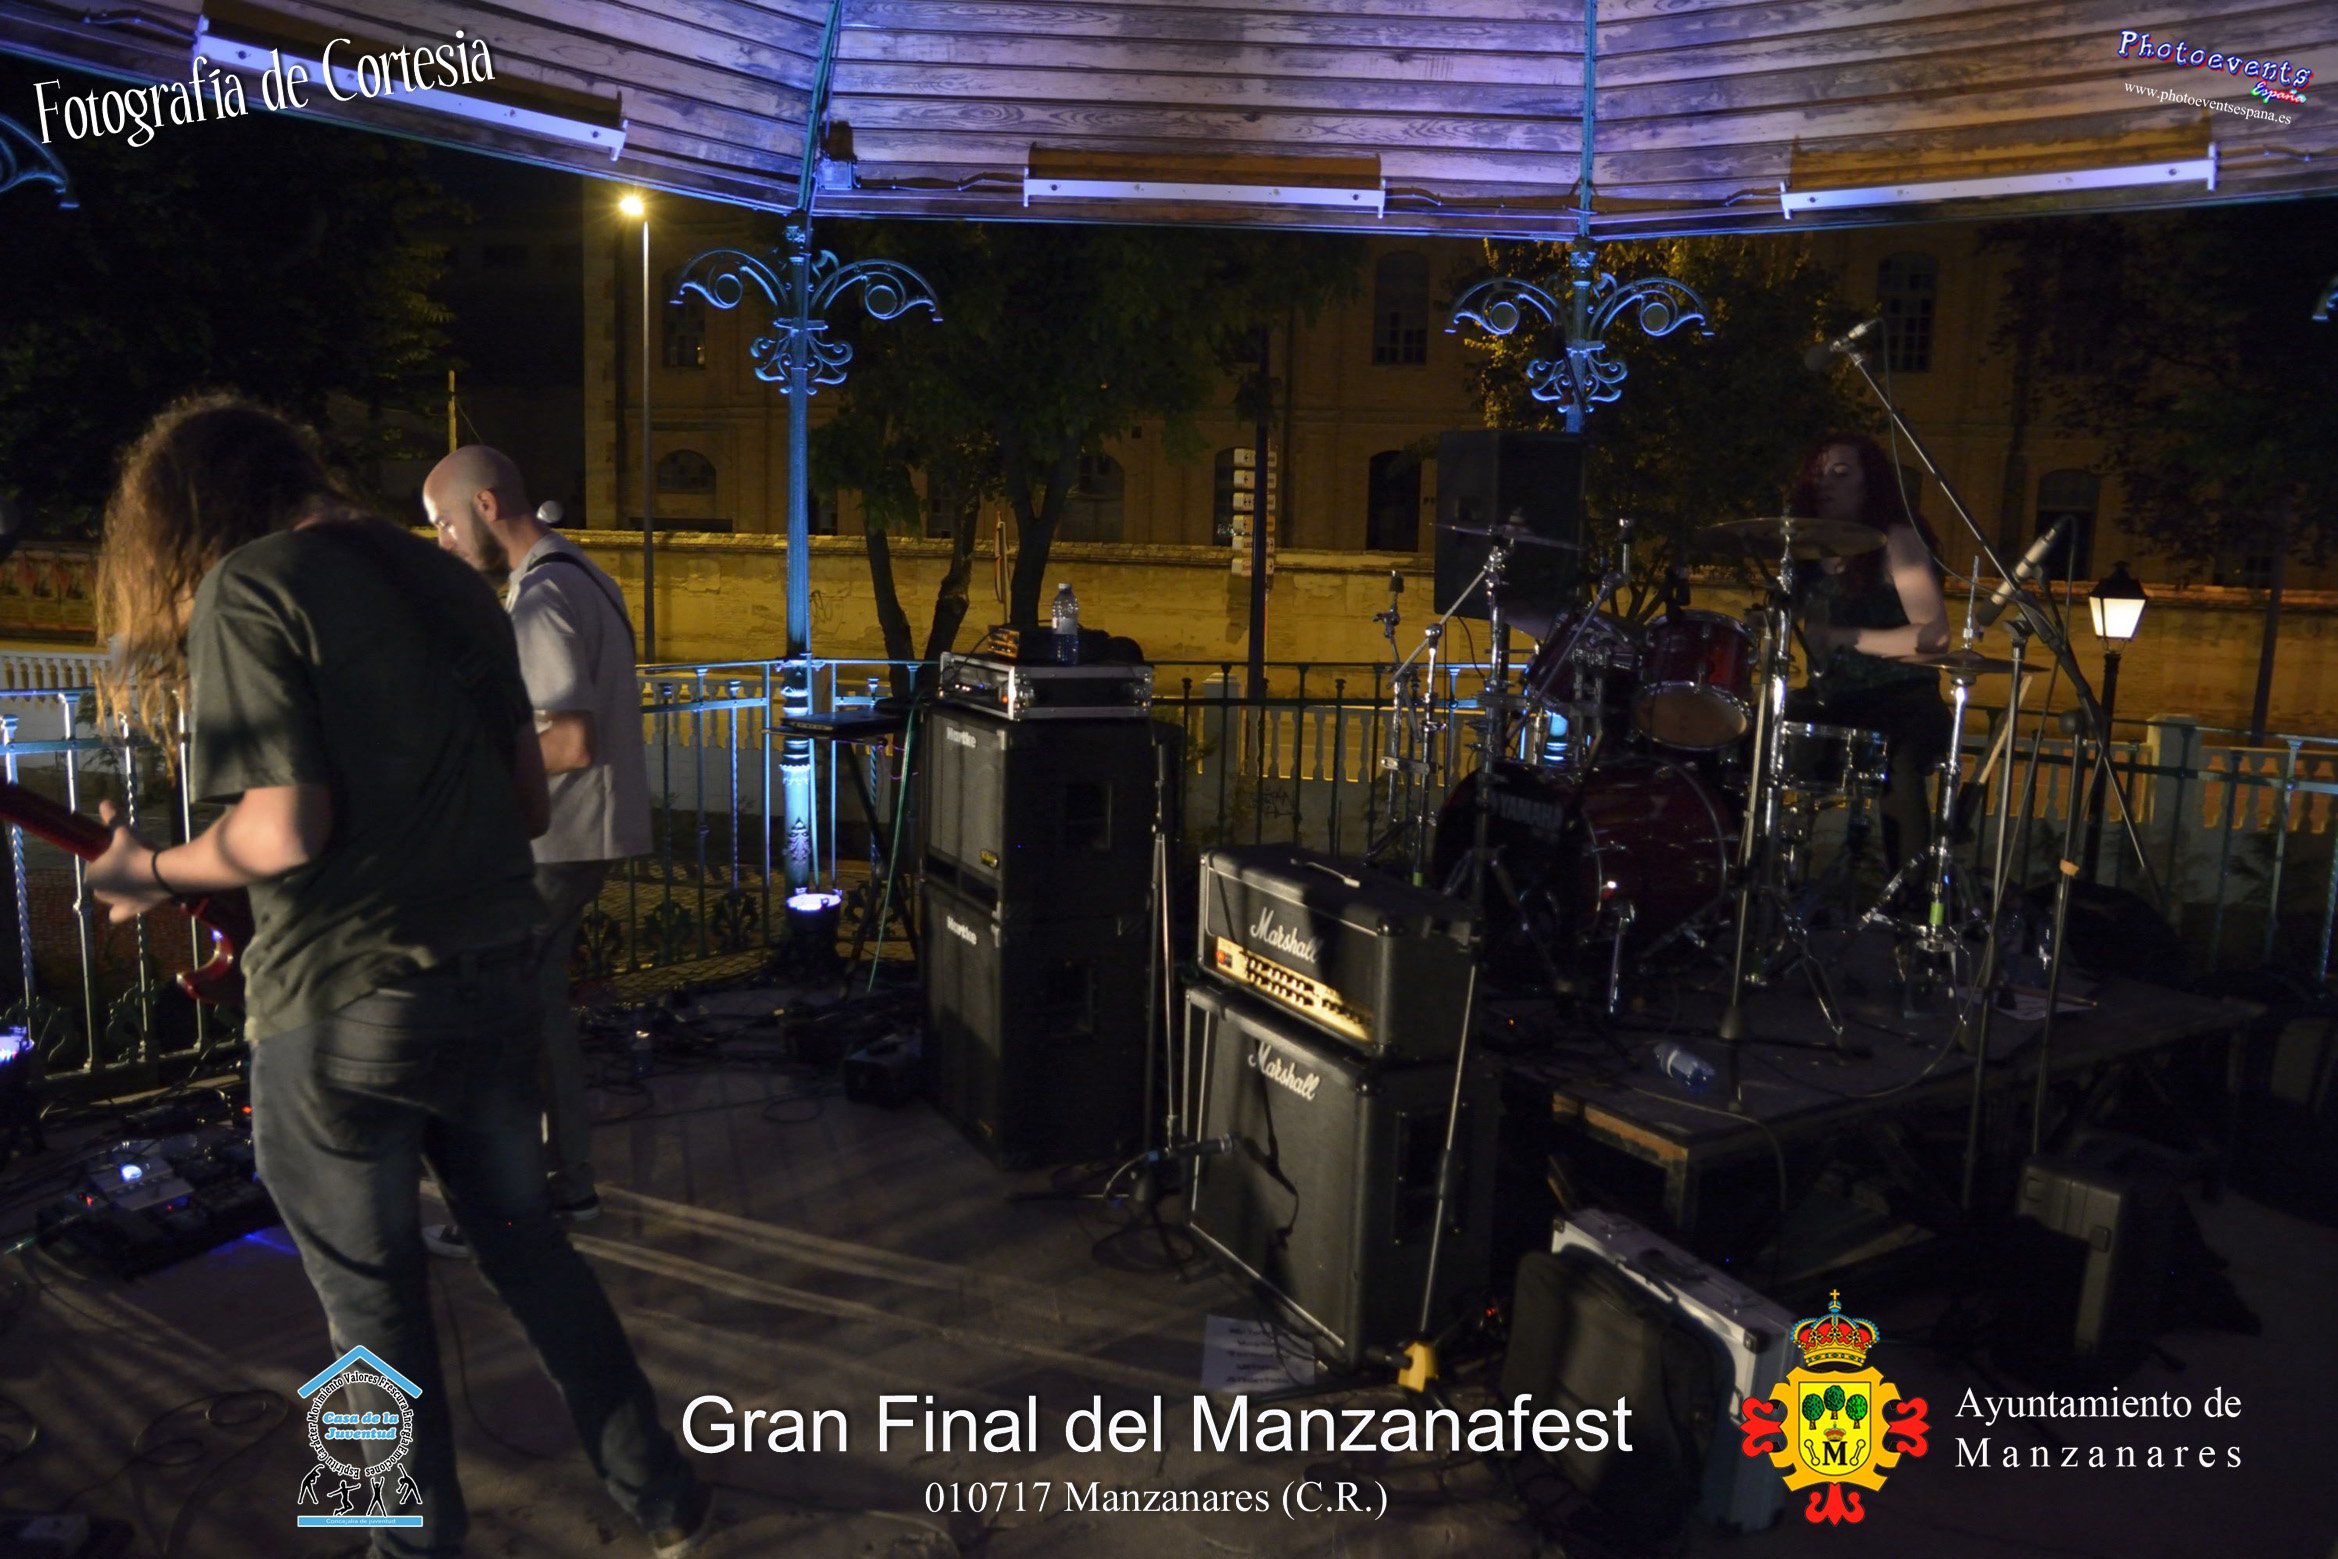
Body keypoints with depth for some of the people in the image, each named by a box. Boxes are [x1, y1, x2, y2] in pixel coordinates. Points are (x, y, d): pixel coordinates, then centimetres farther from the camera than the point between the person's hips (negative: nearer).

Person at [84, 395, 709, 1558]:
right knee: (524, 1242, 21)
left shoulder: (243, 594, -10)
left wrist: (151, 875, 0)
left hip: (344, 1005, -6)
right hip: (494, 974, 7)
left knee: (372, 1297, 13)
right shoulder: (448, 582, 10)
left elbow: (284, 830, -17)